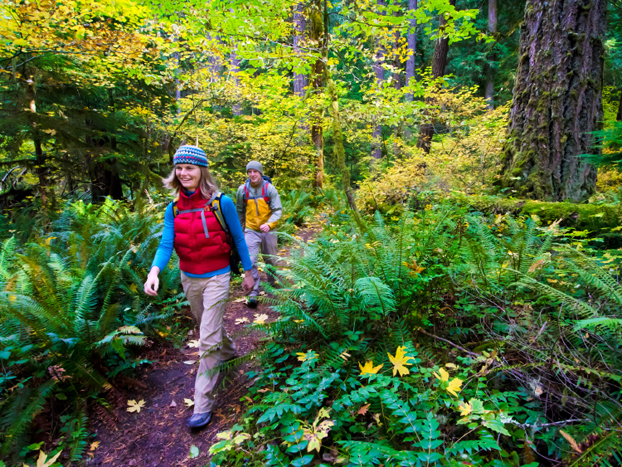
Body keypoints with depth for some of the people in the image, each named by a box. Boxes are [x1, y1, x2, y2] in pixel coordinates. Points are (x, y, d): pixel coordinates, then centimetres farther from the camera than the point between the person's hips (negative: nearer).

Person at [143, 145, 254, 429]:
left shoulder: (221, 203, -13)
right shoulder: (174, 208, -1)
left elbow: (238, 239, -4)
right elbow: (166, 244, -8)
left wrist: (248, 273, 0)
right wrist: (154, 272, -27)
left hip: (216, 278, -5)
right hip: (188, 278, 5)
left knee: (208, 340, -5)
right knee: (207, 326, 24)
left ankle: (203, 404, 8)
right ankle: (229, 351, 55)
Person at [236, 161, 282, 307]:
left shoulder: (269, 188, -10)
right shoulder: (242, 189, -4)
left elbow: (278, 209, -11)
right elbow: (240, 211, 10)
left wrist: (269, 224, -28)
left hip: (268, 230, 0)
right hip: (251, 230, 0)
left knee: (270, 260, 15)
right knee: (251, 261, -8)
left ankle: (271, 283, 39)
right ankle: (253, 293, 1)